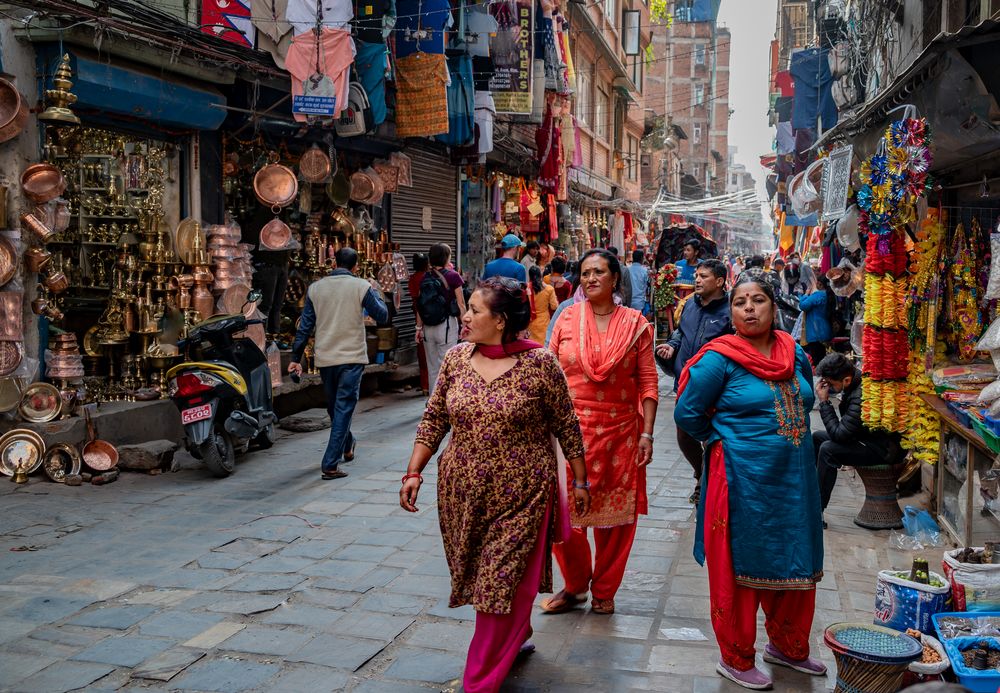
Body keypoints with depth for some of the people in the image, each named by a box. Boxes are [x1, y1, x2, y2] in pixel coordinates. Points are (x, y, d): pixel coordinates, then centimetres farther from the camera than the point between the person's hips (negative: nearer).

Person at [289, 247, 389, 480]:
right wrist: (374, 294, 17)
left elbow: (305, 326, 4)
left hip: (325, 358, 4)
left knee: (334, 407, 21)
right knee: (343, 409, -1)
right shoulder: (361, 286, -6)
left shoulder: (315, 288, 3)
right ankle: (330, 465, -7)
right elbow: (382, 316, 1)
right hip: (352, 358, -4)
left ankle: (347, 447, 43)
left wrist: (296, 358, 8)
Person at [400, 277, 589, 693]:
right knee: (482, 578, 17)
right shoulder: (456, 359, 1)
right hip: (463, 493, 5)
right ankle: (517, 638, 44)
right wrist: (414, 472, 2)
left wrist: (580, 480, 1)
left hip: (520, 496, -4)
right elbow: (434, 419, 7)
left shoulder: (540, 363, -10)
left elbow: (566, 426, -2)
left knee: (504, 584, -1)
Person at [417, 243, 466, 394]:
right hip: (447, 325, -5)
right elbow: (460, 304, -7)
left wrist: (419, 327, 13)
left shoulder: (426, 277, 3)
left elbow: (420, 304, 6)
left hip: (428, 327, 5)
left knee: (432, 368, 13)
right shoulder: (453, 276, -8)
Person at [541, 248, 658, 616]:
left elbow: (648, 382, 0)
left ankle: (604, 591, 27)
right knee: (563, 511, -1)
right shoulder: (567, 319, 3)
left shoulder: (635, 323, 2)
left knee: (616, 516, 8)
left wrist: (647, 434, -5)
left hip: (621, 431, 0)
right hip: (571, 429, 0)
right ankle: (575, 585, 23)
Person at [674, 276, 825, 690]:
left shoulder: (795, 354, 6)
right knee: (739, 567, 5)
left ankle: (786, 645, 38)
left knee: (796, 566, 16)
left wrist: (792, 439, 13)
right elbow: (687, 413, -8)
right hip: (743, 481, -6)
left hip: (794, 479, 6)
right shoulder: (719, 358, -11)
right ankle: (736, 659, 22)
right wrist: (723, 441, 1)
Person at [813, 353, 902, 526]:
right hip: (869, 435, 11)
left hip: (884, 449, -11)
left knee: (827, 450, -25)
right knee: (816, 437, 11)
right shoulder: (857, 379, -1)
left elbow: (839, 434, -27)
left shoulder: (862, 396, -31)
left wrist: (824, 402, -21)